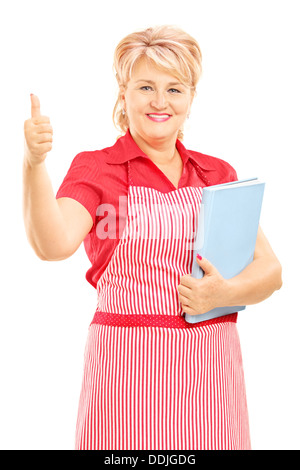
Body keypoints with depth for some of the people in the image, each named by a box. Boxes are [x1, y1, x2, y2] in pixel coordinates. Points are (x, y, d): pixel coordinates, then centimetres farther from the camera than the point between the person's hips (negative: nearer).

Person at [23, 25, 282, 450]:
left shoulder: (218, 175, 11)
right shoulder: (96, 169, -1)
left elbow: (270, 271, 6)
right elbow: (54, 244, -20)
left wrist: (225, 293, -13)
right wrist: (34, 163, -34)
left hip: (211, 370, 4)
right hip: (130, 369, -3)